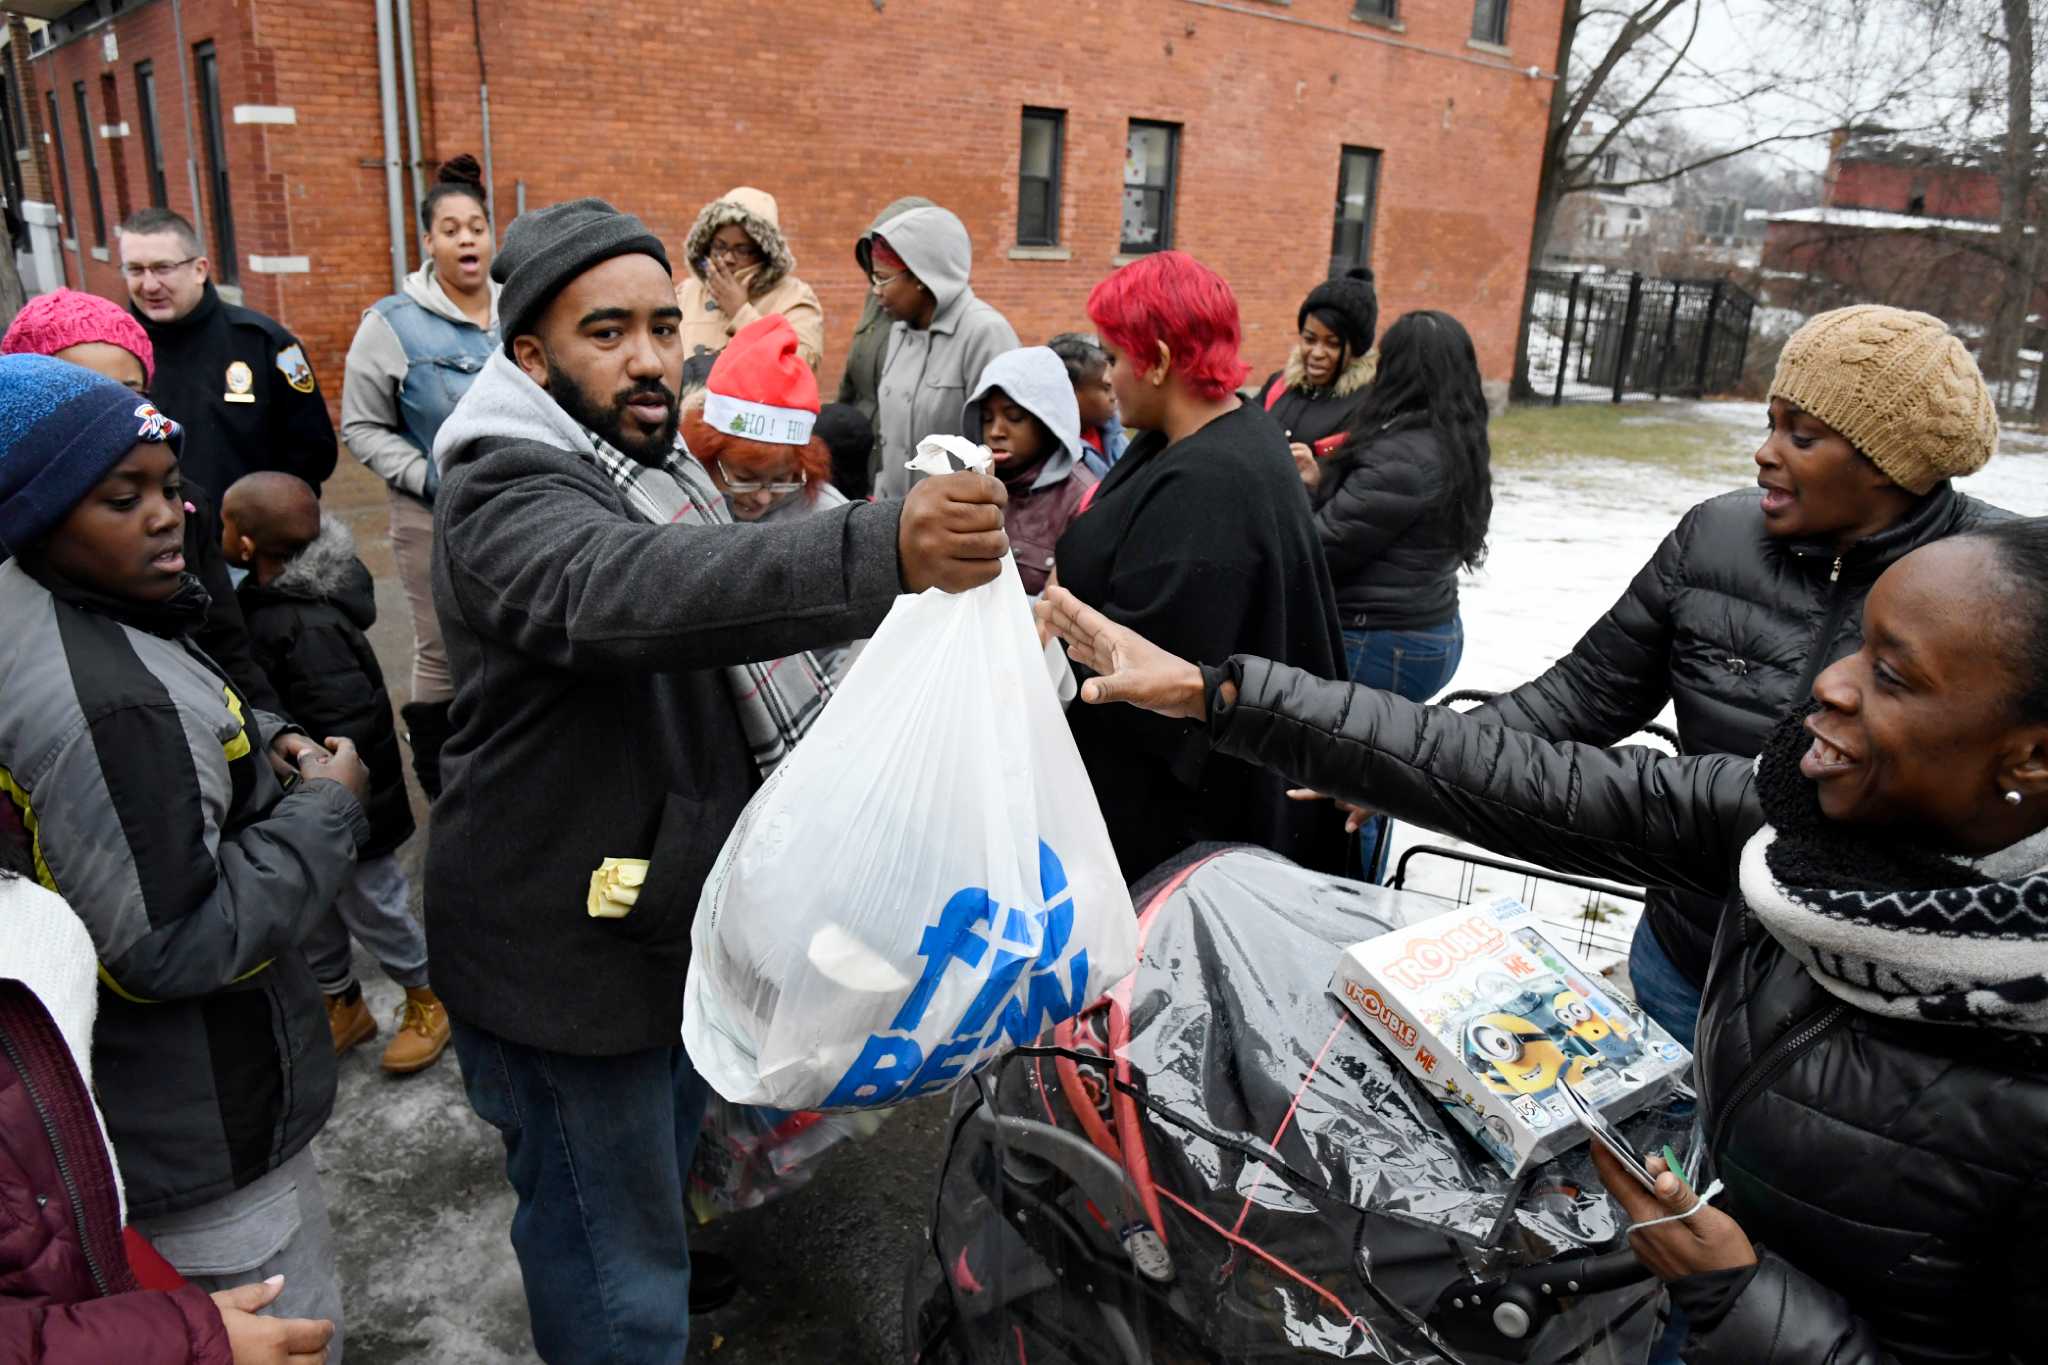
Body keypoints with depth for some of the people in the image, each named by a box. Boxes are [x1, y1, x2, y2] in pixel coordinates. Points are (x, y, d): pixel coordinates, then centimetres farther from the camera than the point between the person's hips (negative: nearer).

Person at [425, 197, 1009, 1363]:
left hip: (676, 921, 9)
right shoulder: (508, 499, -24)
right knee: (615, 1272, 5)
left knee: (657, 1189, 29)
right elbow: (632, 595, -46)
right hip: (566, 956, -9)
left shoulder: (654, 463, 8)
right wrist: (884, 552, -60)